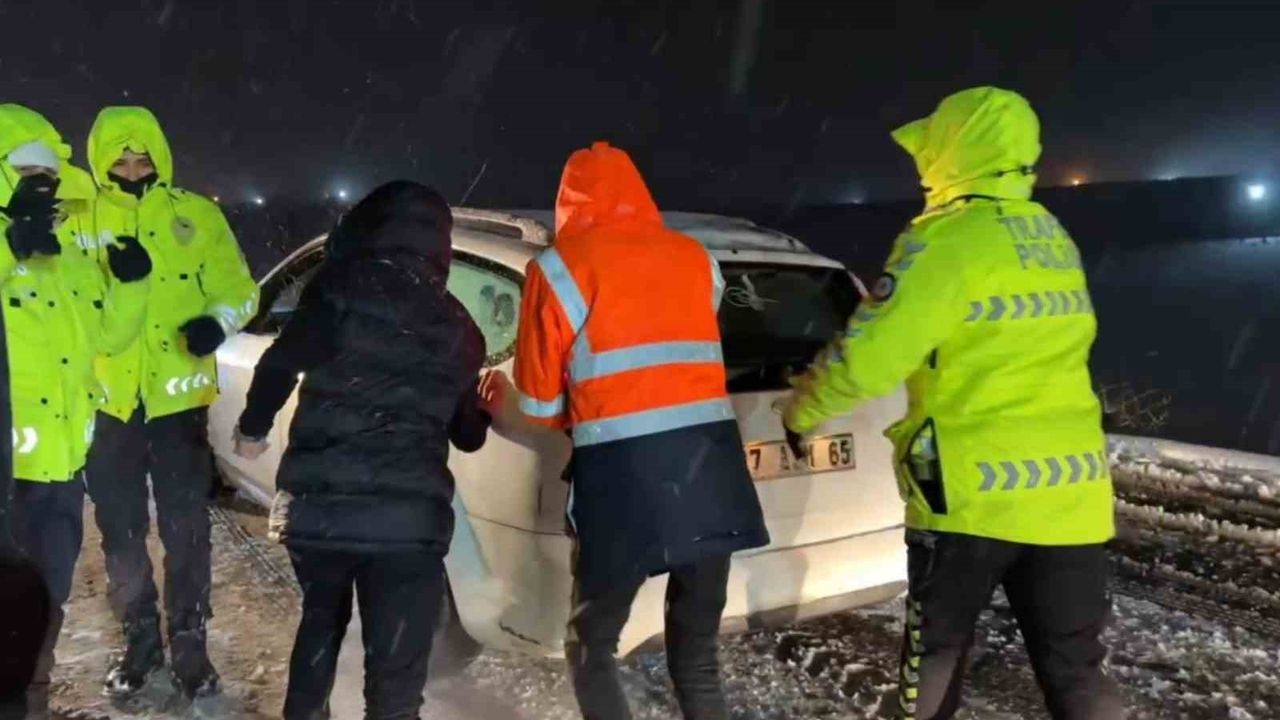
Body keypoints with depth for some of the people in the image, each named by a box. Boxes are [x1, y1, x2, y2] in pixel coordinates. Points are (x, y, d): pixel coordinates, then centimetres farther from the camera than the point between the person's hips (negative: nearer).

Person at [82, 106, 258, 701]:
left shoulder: (196, 214, 2)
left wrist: (217, 321, -18)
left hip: (178, 396, -1)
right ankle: (140, 638, 29)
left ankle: (189, 642, 21)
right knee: (120, 529, 12)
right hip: (108, 400, 2)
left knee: (186, 529, 5)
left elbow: (238, 289, 2)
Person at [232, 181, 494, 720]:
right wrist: (482, 399, 40)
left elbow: (280, 364, -3)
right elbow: (469, 435, 18)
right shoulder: (458, 326, 12)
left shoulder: (343, 290, 3)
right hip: (409, 515, 0)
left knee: (320, 624, 28)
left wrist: (253, 429, 15)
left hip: (319, 503, 1)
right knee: (395, 674, 1)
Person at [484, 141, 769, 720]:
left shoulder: (559, 267, 2)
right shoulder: (696, 258, 15)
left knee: (590, 648, 15)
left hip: (621, 475, -4)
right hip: (710, 470, 4)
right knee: (695, 655, 17)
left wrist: (502, 406, 27)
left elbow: (539, 408, 5)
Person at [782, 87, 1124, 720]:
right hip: (1070, 488, 6)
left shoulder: (948, 238, -13)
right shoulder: (1055, 242, 13)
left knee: (935, 650, 15)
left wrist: (802, 411, 2)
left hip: (972, 489, -6)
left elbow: (870, 356, -16)